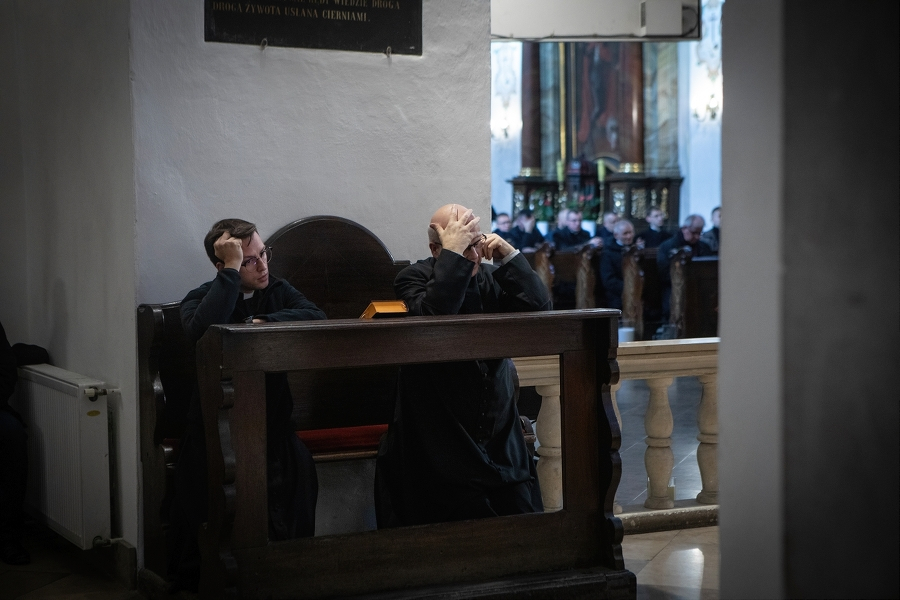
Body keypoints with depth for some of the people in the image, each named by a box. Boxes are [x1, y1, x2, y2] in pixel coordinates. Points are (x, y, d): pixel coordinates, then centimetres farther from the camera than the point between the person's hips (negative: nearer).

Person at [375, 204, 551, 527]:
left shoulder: (491, 279, 9)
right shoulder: (413, 278, -4)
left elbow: (541, 311, -4)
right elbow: (433, 316, -26)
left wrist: (510, 256, -9)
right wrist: (453, 253, -23)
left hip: (499, 436, 5)